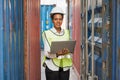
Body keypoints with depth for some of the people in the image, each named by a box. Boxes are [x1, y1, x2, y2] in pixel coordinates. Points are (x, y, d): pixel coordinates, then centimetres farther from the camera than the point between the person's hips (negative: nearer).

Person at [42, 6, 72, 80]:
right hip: (52, 67, -3)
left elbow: (70, 49, 5)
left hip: (65, 67, 3)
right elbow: (47, 52, -10)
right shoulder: (47, 33, -4)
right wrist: (57, 54, -28)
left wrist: (66, 52, -18)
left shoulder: (66, 32, 8)